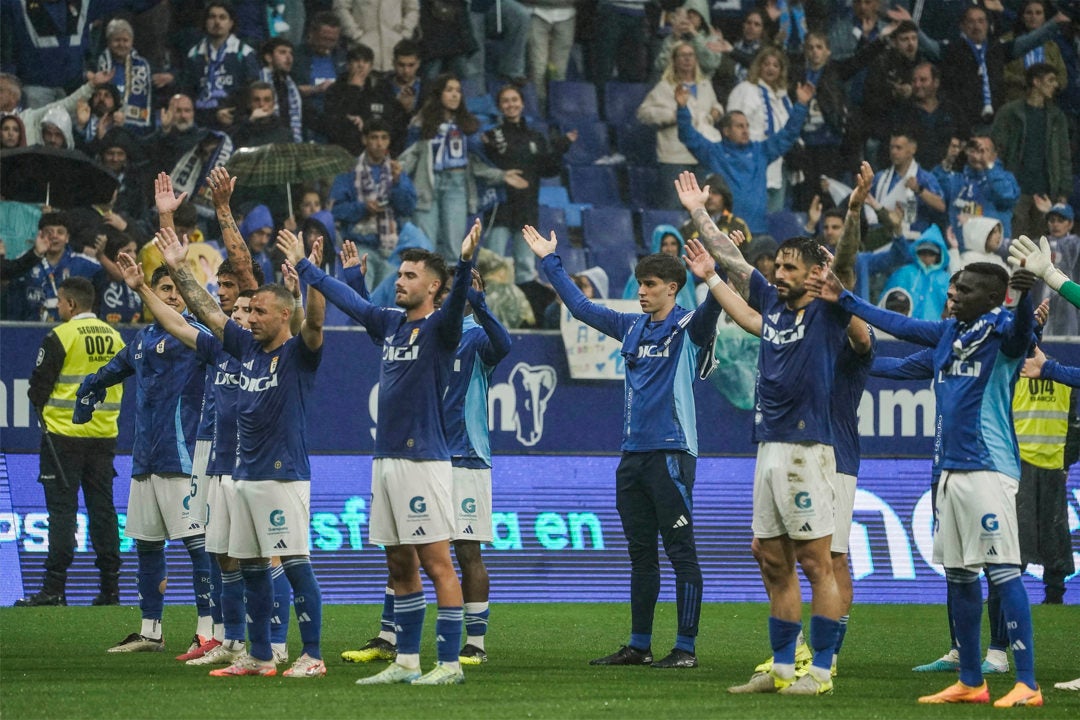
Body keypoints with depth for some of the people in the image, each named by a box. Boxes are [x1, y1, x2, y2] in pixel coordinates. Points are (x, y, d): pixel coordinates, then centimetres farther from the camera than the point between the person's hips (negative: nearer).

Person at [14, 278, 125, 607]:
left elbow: (39, 386, -7)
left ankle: (54, 588, -7)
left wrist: (43, 409, 12)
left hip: (65, 433, -5)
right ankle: (110, 588, 8)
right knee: (102, 509, 8)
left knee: (62, 509, -4)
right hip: (104, 434, 5)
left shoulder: (60, 337, -11)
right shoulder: (114, 337, 8)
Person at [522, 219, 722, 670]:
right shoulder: (632, 327, 16)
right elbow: (580, 306, 28)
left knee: (681, 552, -5)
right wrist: (549, 262, 33)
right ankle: (639, 646, 17)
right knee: (640, 554, 12)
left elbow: (712, 307, -25)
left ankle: (686, 648, -5)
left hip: (671, 453, -7)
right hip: (633, 454, 7)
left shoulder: (688, 328, -3)